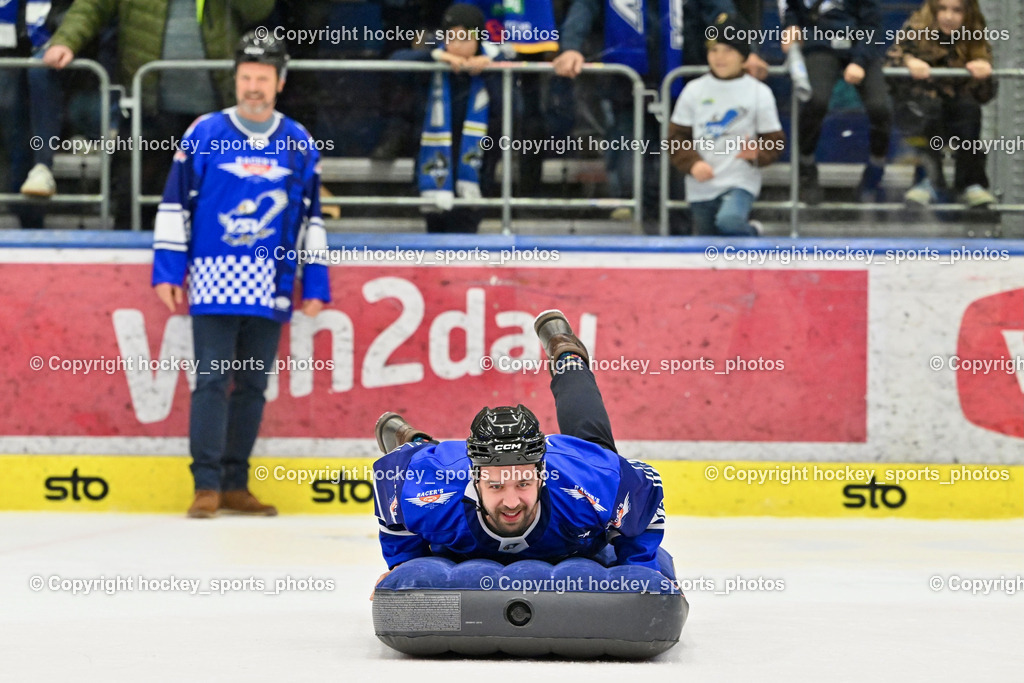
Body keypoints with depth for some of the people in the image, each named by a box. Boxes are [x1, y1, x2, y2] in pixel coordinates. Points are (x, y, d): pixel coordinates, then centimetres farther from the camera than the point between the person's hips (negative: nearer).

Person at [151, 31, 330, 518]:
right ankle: (207, 486, -6)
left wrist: (314, 283, 11)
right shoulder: (204, 134, 2)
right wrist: (167, 270, -1)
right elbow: (175, 205, 4)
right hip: (215, 281, -2)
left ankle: (235, 485, 12)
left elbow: (311, 218, 14)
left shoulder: (299, 144, 8)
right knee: (212, 380, -8)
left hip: (271, 287, 3)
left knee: (253, 385, 5)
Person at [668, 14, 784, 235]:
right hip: (701, 187, 3)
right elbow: (677, 136, 4)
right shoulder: (694, 91, 3)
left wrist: (756, 153, -21)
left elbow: (774, 142, 0)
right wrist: (692, 163, -14)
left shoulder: (759, 93, -2)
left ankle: (751, 234, 0)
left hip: (741, 183, -3)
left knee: (729, 221, -32)